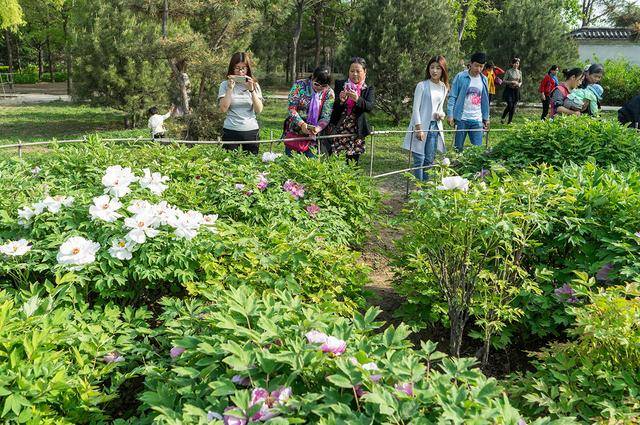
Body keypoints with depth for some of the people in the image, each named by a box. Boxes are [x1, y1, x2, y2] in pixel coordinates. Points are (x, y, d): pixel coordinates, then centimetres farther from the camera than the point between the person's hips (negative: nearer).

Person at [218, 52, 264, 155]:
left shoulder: (254, 85, 5)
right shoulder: (225, 85, 2)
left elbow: (259, 110, -4)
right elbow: (223, 108, -9)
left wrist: (251, 90, -13)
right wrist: (230, 88, -12)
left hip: (251, 130, 1)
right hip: (230, 131, -1)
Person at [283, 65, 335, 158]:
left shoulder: (329, 93, -3)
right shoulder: (299, 85, -8)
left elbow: (326, 117, -6)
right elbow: (291, 108, -11)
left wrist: (318, 128, -26)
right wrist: (302, 124, -25)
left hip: (312, 136, 1)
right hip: (293, 133, -1)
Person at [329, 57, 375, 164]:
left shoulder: (369, 89, 5)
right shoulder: (340, 84, 6)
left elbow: (370, 107, -12)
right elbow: (332, 106, 0)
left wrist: (357, 99, -31)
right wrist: (340, 100, -22)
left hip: (356, 132, 0)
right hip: (338, 130, 0)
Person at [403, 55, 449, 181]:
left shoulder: (444, 87, 11)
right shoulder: (422, 85, -6)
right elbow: (416, 108, -8)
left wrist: (441, 114, -3)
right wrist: (418, 128, -15)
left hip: (435, 127, 5)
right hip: (421, 126, -5)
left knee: (429, 160, 7)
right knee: (419, 159, -6)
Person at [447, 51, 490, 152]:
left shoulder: (484, 80, 8)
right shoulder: (460, 77, -5)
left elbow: (485, 100, 15)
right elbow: (452, 97, -4)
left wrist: (486, 118, 13)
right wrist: (450, 115, -10)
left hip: (477, 120, 3)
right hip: (461, 119, -3)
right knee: (458, 147, 5)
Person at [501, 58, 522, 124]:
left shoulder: (520, 72, 10)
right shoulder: (508, 71, -4)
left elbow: (521, 82, 19)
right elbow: (504, 81, -4)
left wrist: (519, 84, -4)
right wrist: (512, 82, -17)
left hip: (516, 90, 4)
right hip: (509, 90, -4)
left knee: (513, 106, 1)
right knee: (510, 105, -15)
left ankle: (510, 121, 8)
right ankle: (502, 118, 5)